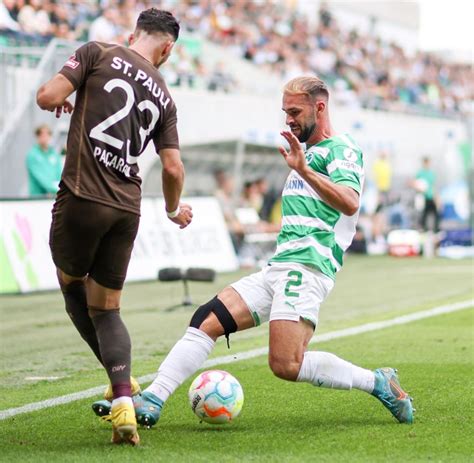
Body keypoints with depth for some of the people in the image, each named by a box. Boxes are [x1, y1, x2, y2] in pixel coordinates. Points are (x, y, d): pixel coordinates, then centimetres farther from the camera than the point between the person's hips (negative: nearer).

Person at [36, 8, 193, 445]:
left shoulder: (98, 53, 1)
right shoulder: (163, 96, 12)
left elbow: (48, 97, -7)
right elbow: (173, 168, 9)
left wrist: (60, 101, 17)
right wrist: (175, 210, 28)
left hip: (82, 197, -4)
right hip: (126, 208, 4)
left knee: (71, 284, 19)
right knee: (106, 307, 13)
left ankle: (123, 386, 16)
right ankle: (124, 404, -6)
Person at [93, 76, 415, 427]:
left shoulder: (342, 149, -2)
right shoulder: (307, 152, 27)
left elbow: (350, 203, -22)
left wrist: (303, 170, -29)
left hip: (306, 267, -9)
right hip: (278, 268, 9)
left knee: (286, 365, -21)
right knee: (207, 321, -5)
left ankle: (378, 383, -6)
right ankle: (151, 402, -7)